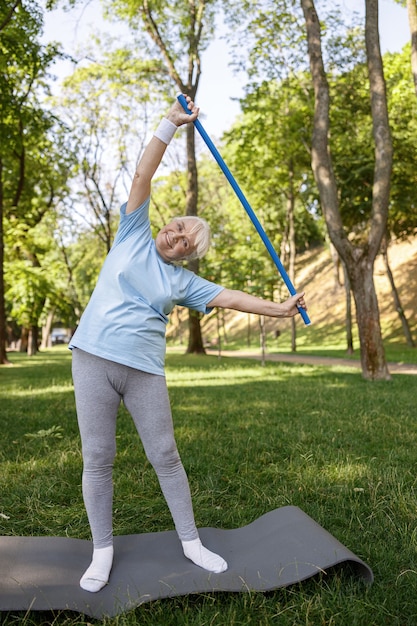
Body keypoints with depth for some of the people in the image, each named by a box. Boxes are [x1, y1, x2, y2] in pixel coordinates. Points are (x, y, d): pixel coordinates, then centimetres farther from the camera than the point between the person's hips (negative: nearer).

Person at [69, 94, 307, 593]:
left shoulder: (182, 281, 12)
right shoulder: (134, 234, 9)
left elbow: (228, 297, 12)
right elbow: (143, 175, 4)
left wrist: (279, 309, 9)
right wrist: (170, 125, -1)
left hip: (144, 370, 2)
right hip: (93, 359, -1)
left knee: (165, 456, 6)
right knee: (97, 459, 2)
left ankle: (190, 542, 21)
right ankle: (102, 551, 17)